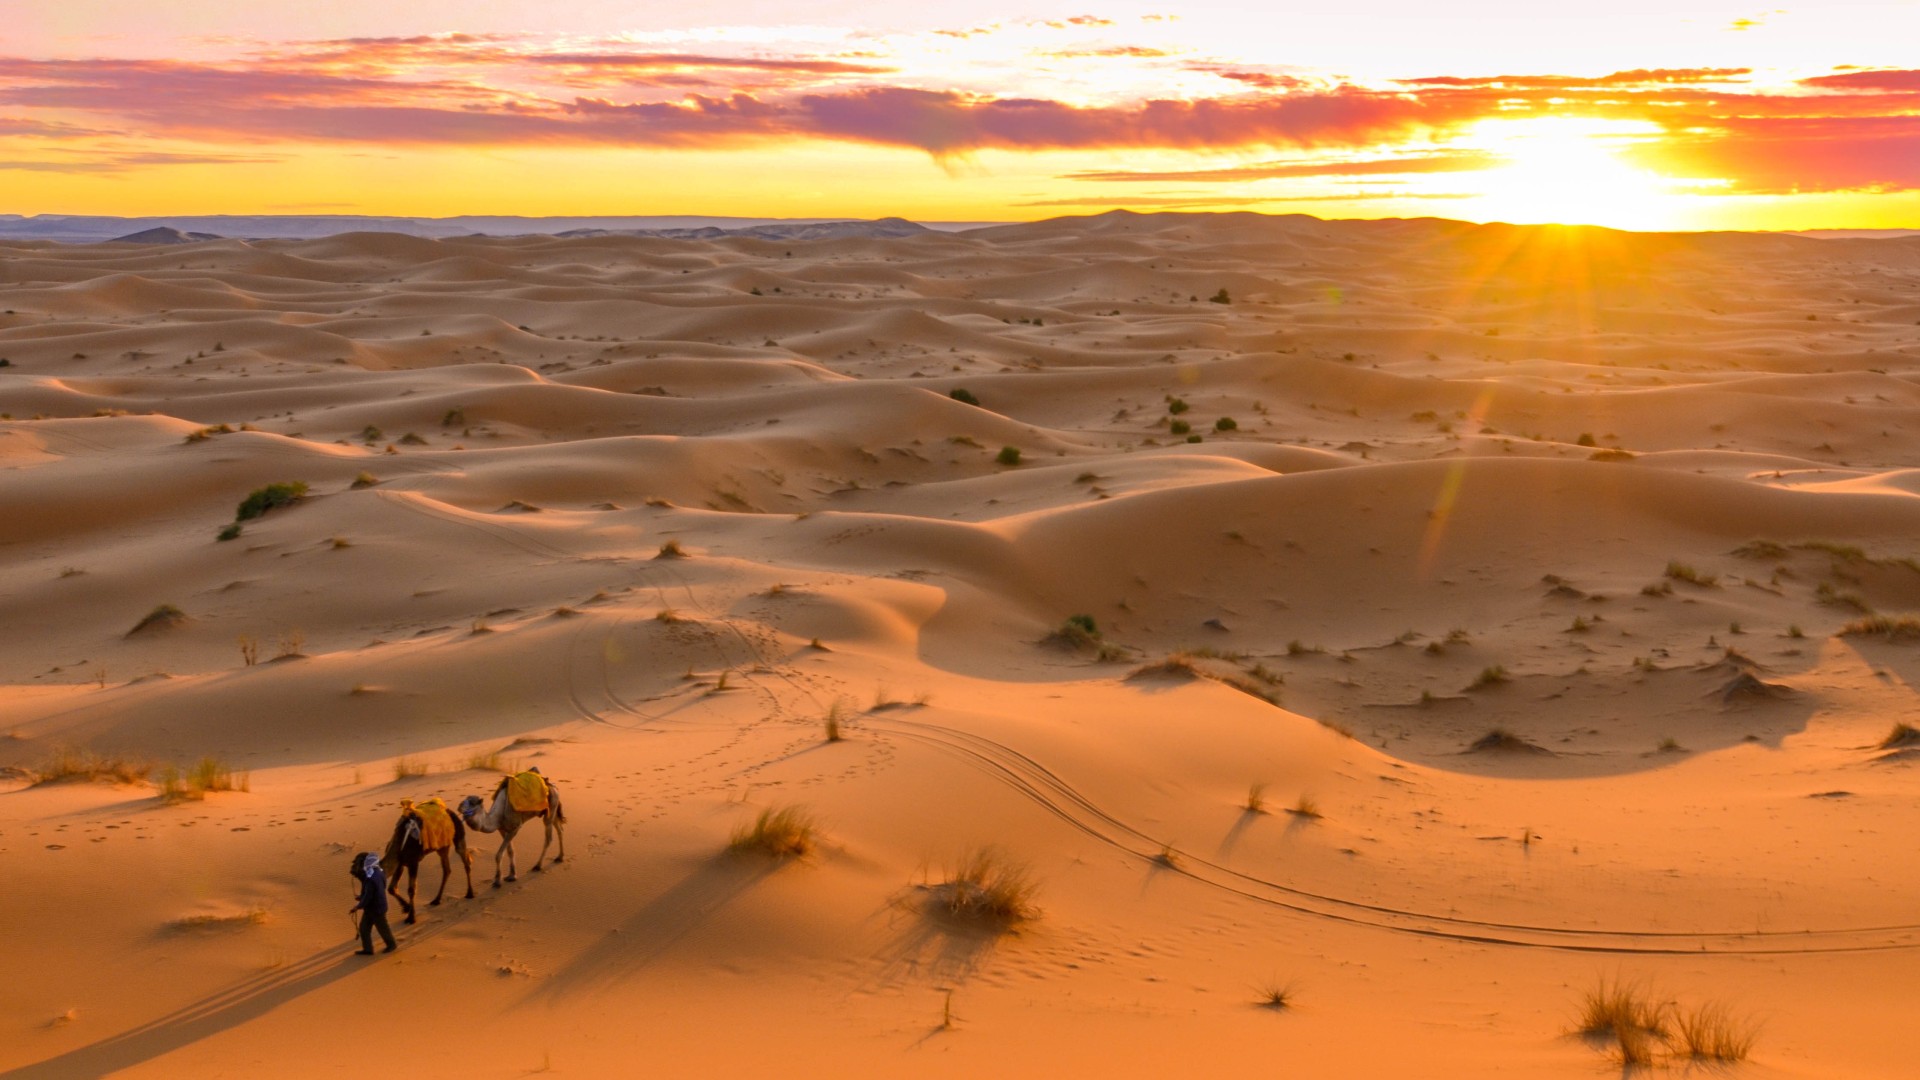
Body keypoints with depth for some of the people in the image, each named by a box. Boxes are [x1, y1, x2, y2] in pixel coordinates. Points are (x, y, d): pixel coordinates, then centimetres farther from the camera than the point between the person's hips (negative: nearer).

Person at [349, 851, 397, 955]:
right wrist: (357, 875, 2)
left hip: (376, 909, -9)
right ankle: (367, 949, 24)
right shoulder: (376, 872, -3)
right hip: (370, 907, 9)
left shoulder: (371, 880, -33)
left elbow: (367, 897, -28)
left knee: (382, 928, 13)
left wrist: (357, 907, -15)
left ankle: (392, 944, 34)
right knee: (364, 928, 14)